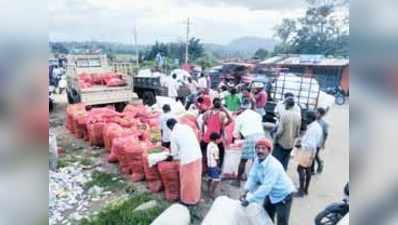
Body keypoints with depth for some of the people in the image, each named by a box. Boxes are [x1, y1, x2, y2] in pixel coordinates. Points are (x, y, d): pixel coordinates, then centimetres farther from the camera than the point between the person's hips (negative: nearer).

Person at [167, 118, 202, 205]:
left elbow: (174, 151, 1)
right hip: (198, 156, 6)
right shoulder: (187, 127, 9)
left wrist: (173, 157, 22)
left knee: (187, 180, 11)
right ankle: (196, 197, 35)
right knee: (196, 178, 19)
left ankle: (187, 200, 27)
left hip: (187, 158, -6)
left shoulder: (173, 134, -6)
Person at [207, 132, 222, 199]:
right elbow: (216, 158, -17)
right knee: (216, 179, -4)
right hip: (214, 165, -9)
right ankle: (212, 193, -3)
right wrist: (218, 166, -9)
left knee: (210, 178, 17)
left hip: (209, 164, 9)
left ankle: (209, 191, 26)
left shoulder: (209, 145, 6)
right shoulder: (214, 146, -19)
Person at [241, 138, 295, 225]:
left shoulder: (273, 165, -37)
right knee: (266, 216, 24)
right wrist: (246, 192, -22)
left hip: (284, 194, -8)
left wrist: (249, 199, -36)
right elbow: (252, 176, -8)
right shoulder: (257, 160, -12)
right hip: (272, 193, 8)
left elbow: (266, 187, -38)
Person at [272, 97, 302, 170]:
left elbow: (280, 131, -19)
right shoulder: (298, 116, -1)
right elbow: (297, 133, 4)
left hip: (281, 143, -5)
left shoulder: (284, 114, -16)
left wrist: (275, 140, -6)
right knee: (284, 163, 14)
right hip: (291, 144, 5)